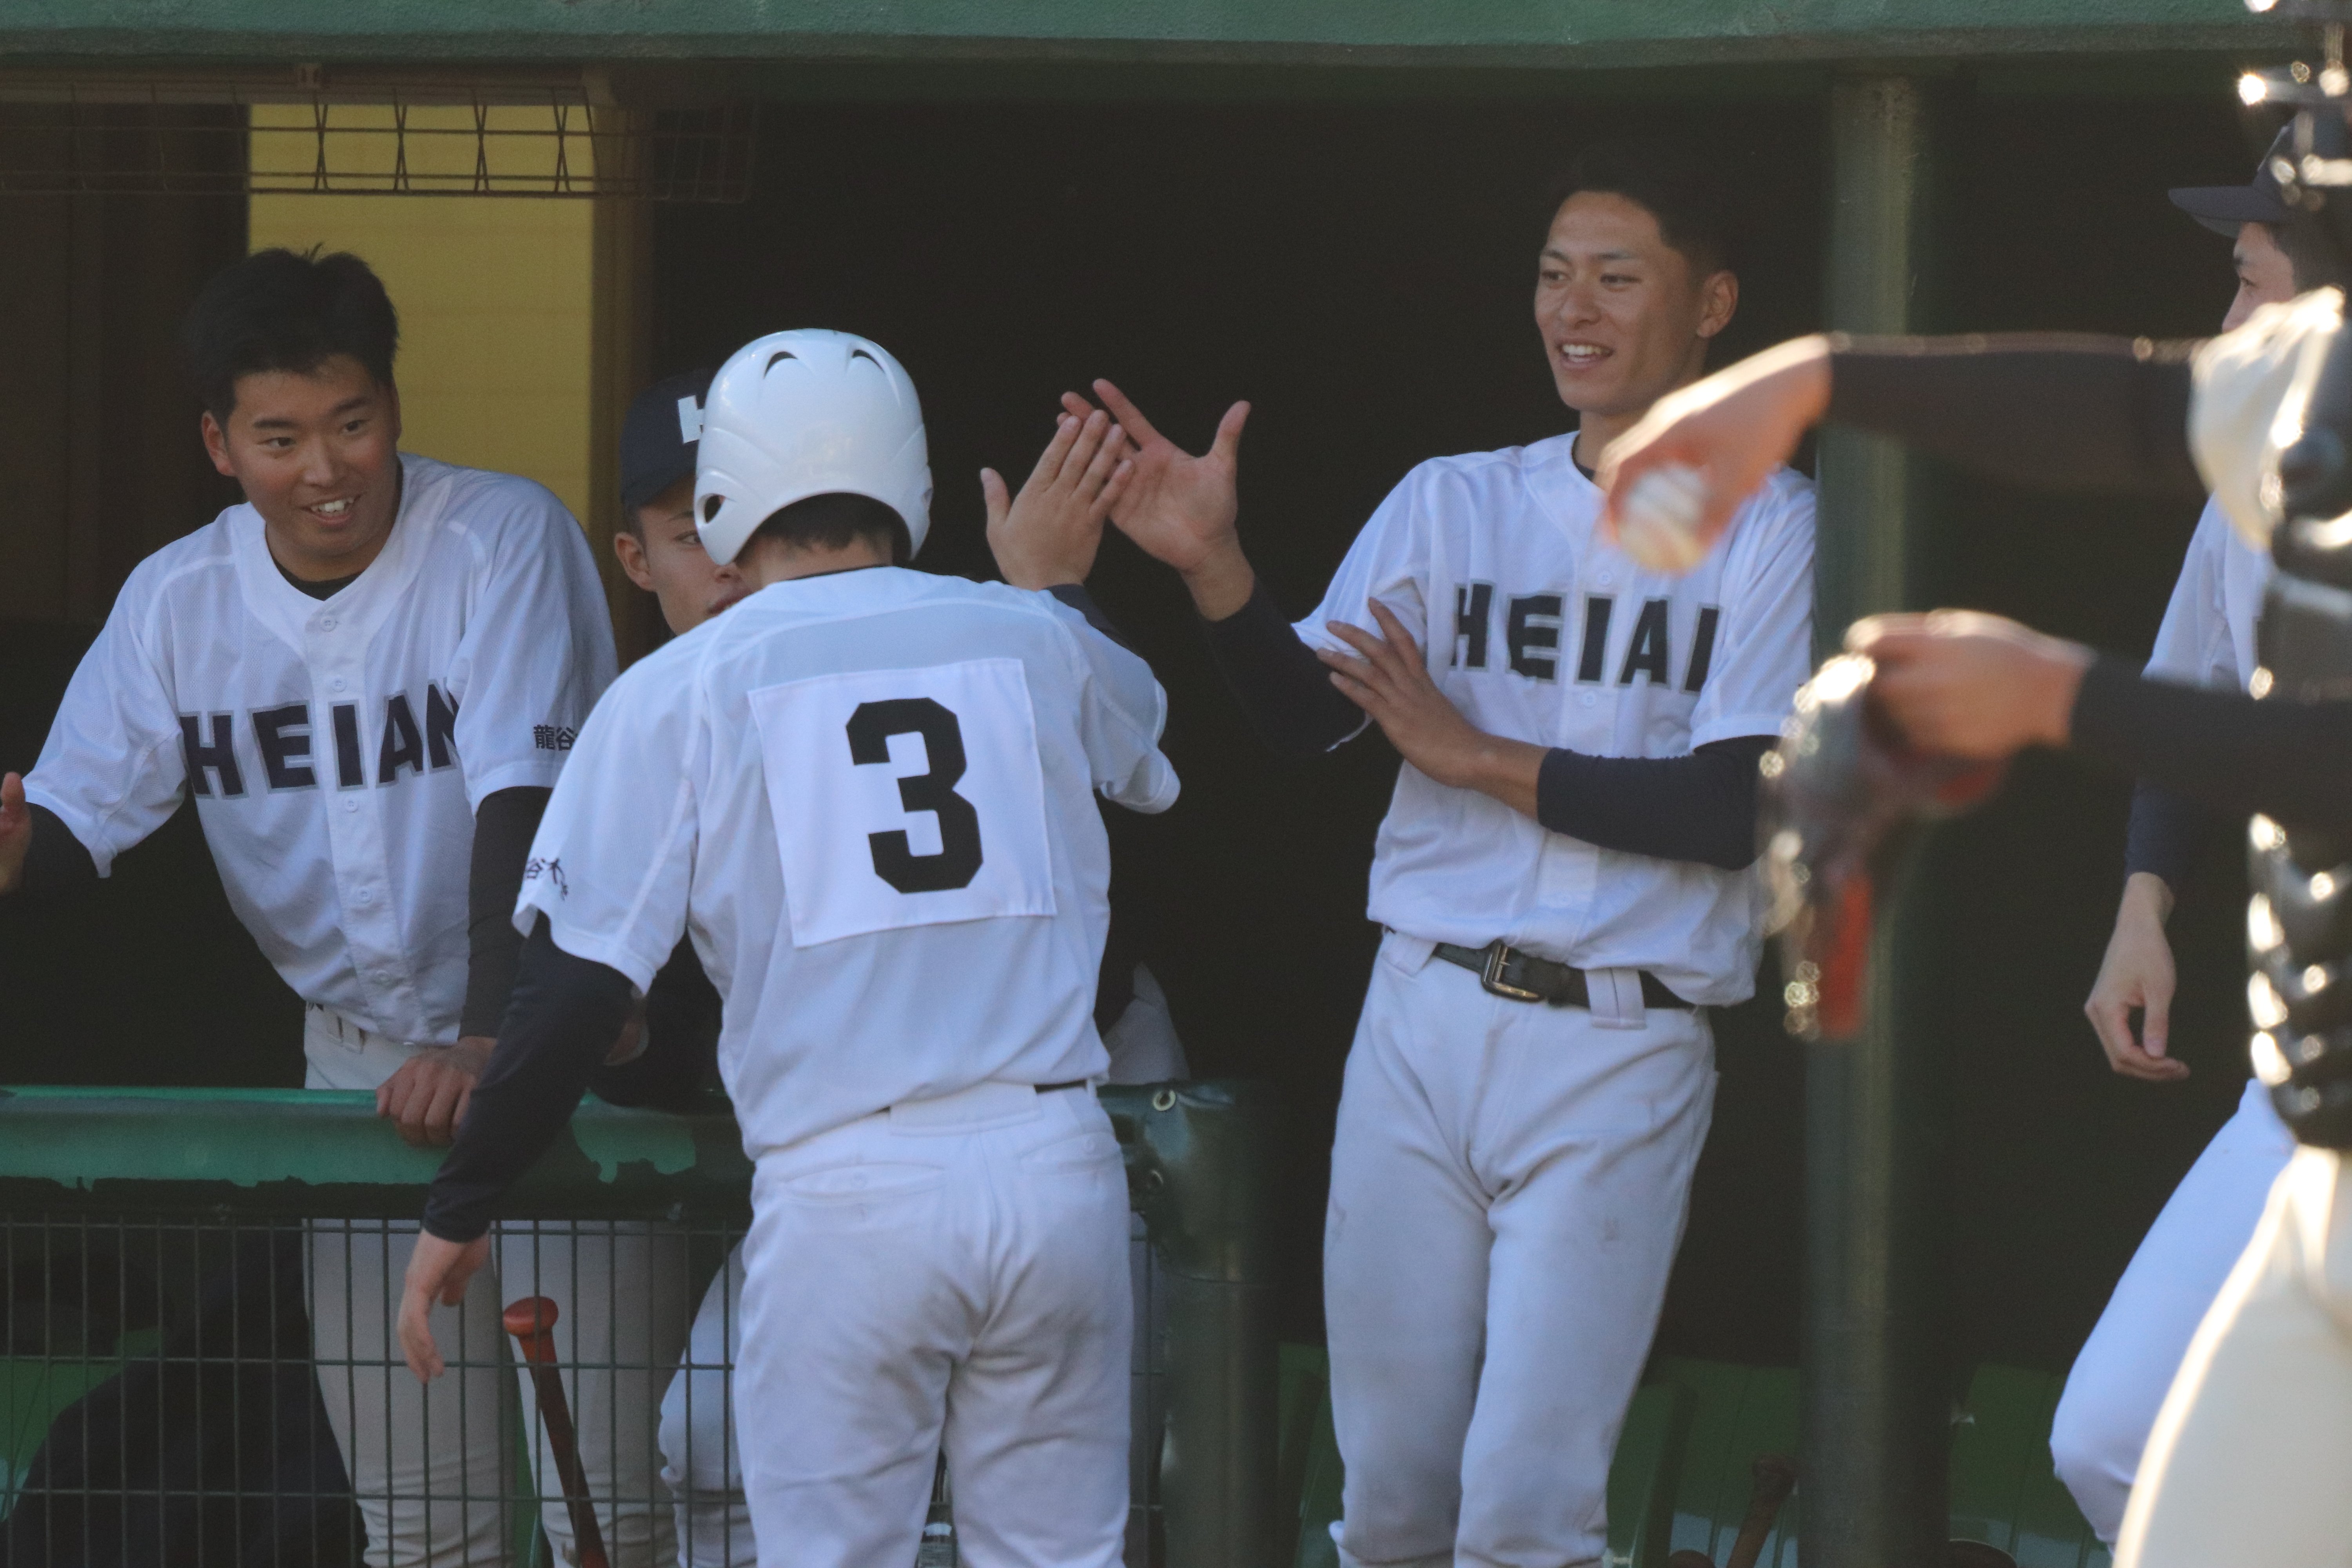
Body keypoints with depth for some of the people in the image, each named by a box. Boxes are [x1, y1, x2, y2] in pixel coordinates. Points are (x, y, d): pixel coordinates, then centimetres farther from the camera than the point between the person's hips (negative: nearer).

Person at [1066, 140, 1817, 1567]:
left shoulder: (1769, 529, 0)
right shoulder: (1452, 502, 12)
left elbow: (1741, 809, -10)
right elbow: (1305, 714, 2)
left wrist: (1477, 757, -10)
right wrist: (1215, 568, -16)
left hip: (1620, 1054, -4)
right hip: (1423, 1022, 4)